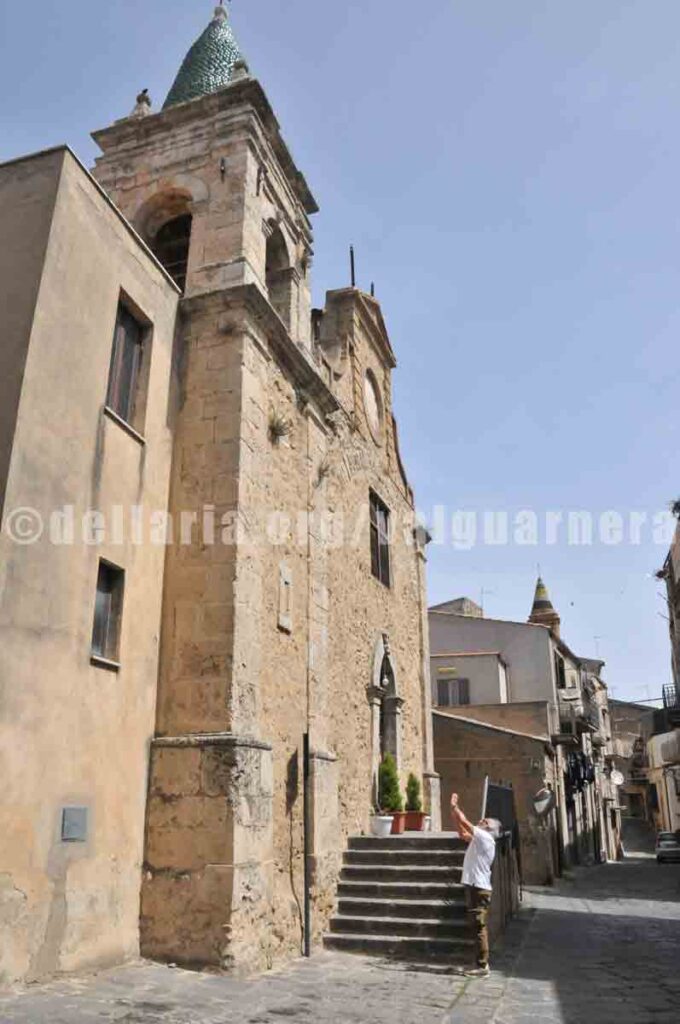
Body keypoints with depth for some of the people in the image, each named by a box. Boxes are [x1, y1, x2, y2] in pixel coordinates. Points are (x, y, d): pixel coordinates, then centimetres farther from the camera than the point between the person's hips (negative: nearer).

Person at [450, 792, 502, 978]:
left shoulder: (485, 838, -10)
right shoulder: (478, 839, 16)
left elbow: (464, 822, -14)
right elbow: (461, 831, 21)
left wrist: (455, 807, -2)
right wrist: (454, 809, 15)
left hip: (479, 889, -9)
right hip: (475, 887, 9)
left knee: (480, 929, -6)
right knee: (479, 928, 12)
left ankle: (482, 967, -3)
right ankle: (482, 964, 17)